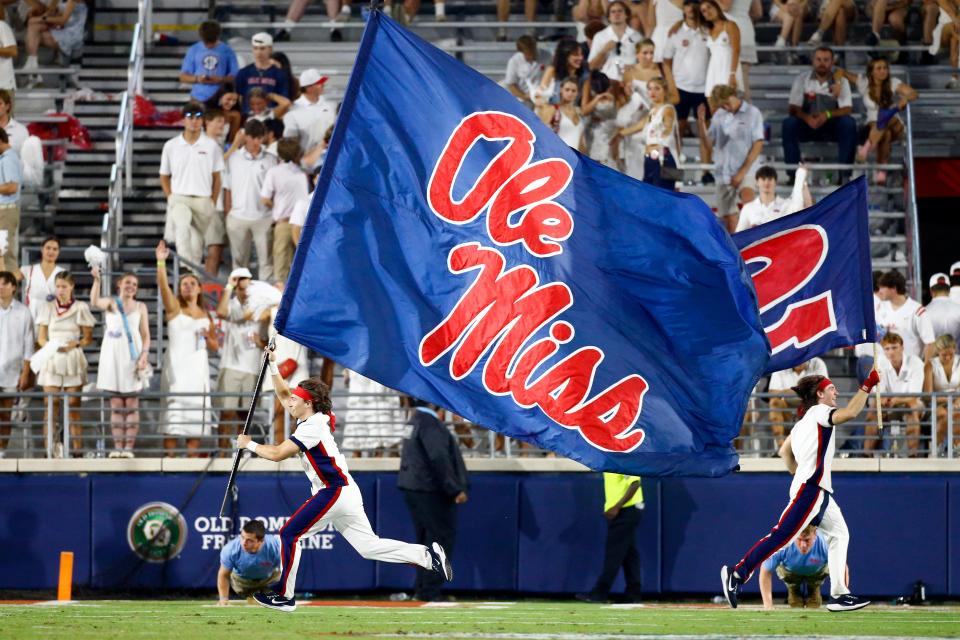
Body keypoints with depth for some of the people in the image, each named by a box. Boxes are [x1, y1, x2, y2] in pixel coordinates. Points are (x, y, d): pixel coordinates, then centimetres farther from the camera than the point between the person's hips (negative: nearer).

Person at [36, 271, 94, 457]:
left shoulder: (80, 308, 5)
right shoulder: (48, 308, 9)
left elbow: (88, 337, 5)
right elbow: (41, 337, 8)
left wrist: (76, 344, -14)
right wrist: (51, 347, -12)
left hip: (73, 359, -1)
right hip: (51, 359, 1)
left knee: (73, 406, -2)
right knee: (51, 406, -5)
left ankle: (77, 450, -2)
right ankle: (50, 450, -7)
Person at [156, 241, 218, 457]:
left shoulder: (206, 315, 16)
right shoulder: (174, 308, 5)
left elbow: (215, 347, 20)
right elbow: (163, 285, -13)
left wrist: (208, 338, -2)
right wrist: (161, 262, -25)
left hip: (198, 367, 4)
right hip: (176, 364, -4)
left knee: (195, 414, 1)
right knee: (173, 410, -9)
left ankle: (193, 460, 3)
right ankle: (169, 459, -10)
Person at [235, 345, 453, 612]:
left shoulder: (311, 427, -16)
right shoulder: (313, 418, 12)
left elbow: (277, 454, -19)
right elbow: (283, 393, 25)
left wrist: (250, 444, -4)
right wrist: (273, 365, 18)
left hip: (333, 493, -10)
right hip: (345, 493, 10)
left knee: (289, 535, -5)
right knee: (369, 545, 7)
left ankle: (283, 595, -2)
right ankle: (427, 555, 0)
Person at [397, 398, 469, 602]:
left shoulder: (415, 421, 16)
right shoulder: (430, 423, -15)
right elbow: (439, 459, -22)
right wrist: (455, 490, -21)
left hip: (412, 489, 10)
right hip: (430, 491, -10)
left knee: (426, 538, 15)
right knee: (442, 538, -6)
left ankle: (422, 590, 16)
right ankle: (429, 592, -8)